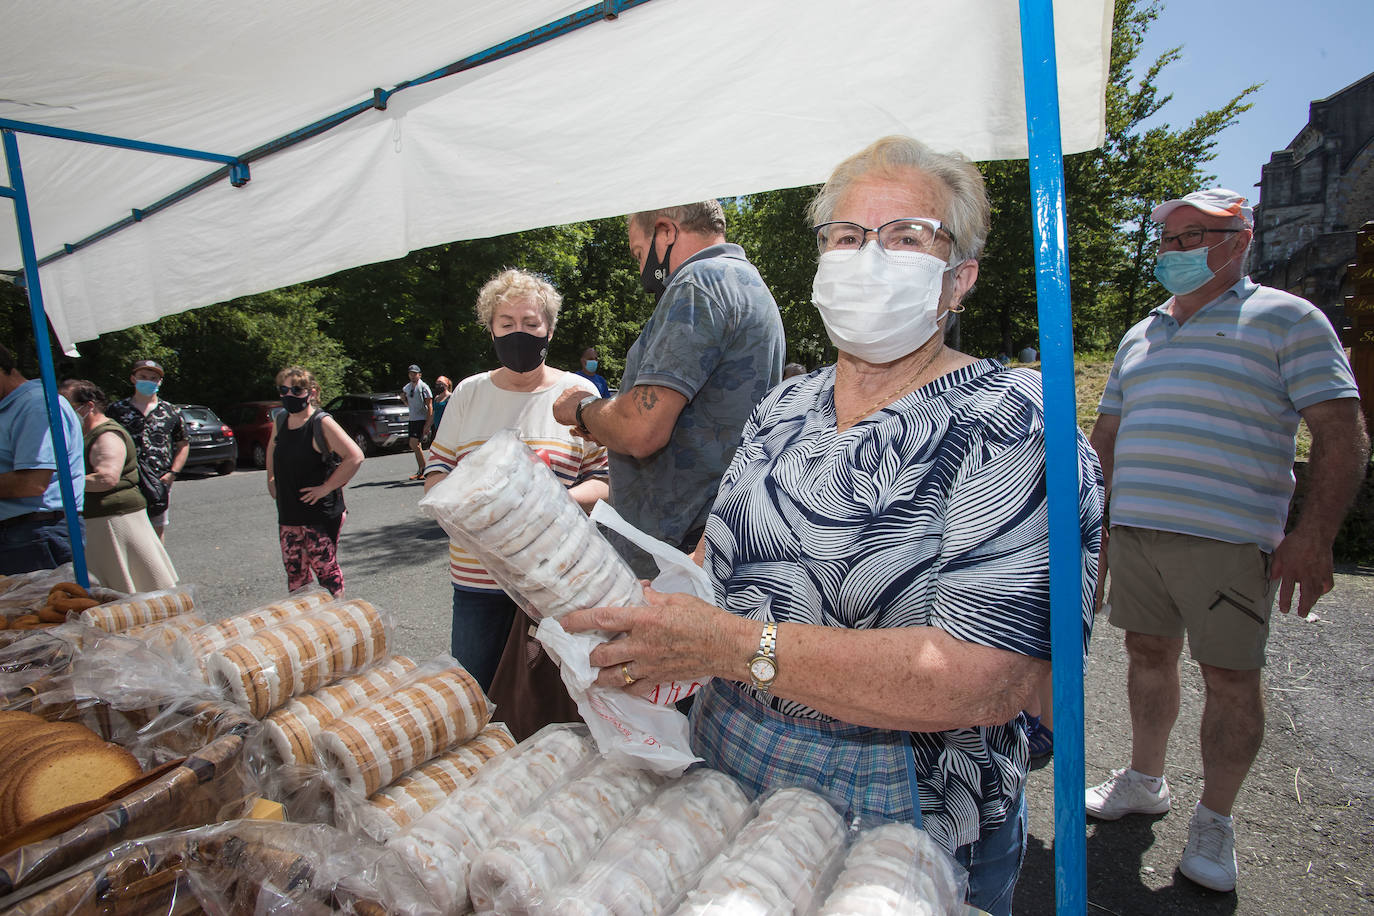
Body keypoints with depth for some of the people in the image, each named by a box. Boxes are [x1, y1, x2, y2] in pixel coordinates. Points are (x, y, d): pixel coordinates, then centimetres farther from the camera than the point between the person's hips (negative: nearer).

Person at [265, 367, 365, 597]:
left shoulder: (322, 423, -15)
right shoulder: (280, 421, 8)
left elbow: (355, 457, -22)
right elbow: (272, 450, 31)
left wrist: (326, 488, -19)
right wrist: (271, 479, 20)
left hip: (321, 515, -7)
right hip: (288, 514, 7)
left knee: (326, 569, 1)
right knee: (293, 570, 14)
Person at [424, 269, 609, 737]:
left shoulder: (578, 393, 2)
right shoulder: (469, 392, 11)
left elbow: (606, 478, -1)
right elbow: (436, 471, 12)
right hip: (477, 574, 3)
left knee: (549, 698, 4)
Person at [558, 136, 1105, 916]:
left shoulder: (1015, 423, -17)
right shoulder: (785, 409, 2)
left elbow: (985, 681, -28)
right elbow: (720, 557, 13)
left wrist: (733, 645, -32)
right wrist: (628, 597, -8)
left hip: (902, 838, -5)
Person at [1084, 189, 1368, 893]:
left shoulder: (1286, 319, 1)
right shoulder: (1140, 335, 17)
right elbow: (1106, 435, 22)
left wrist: (1314, 536, -16)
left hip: (1227, 539, -5)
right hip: (1133, 528, 5)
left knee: (1229, 677, 3)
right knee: (1149, 656, 13)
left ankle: (1214, 820, 20)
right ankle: (1144, 781, 31)